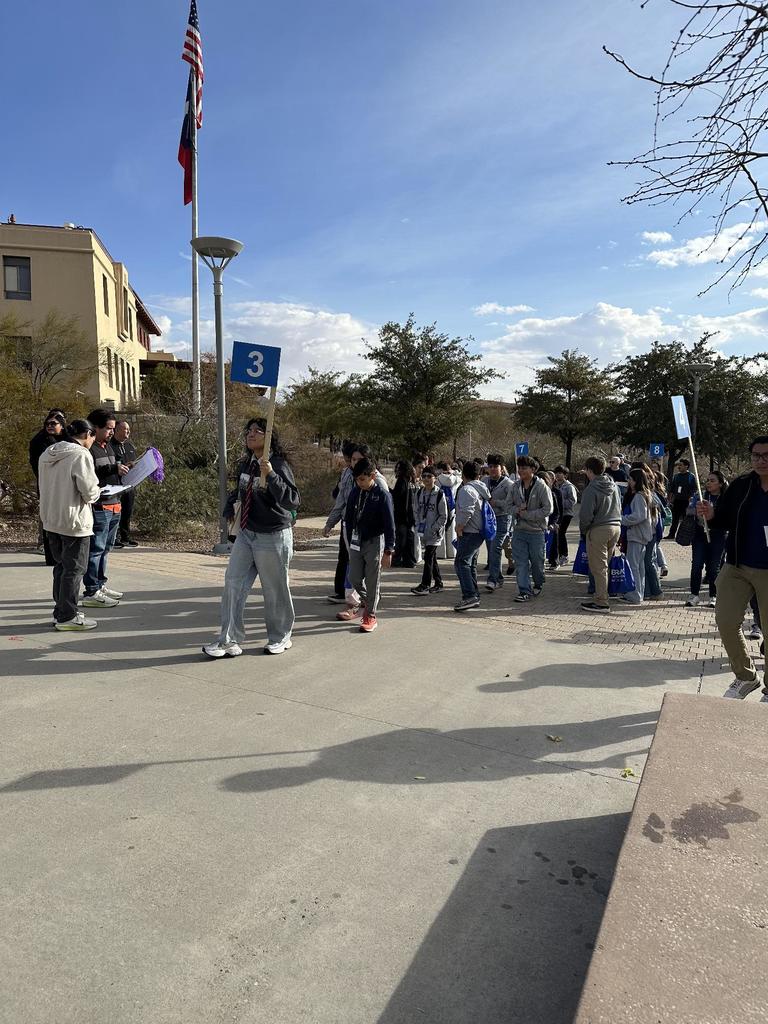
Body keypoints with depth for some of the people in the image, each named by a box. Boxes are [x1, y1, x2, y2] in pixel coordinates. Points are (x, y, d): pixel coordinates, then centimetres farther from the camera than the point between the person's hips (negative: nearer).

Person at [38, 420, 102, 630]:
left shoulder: (46, 454, 10)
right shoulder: (81, 455, -15)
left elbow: (46, 487, 16)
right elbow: (89, 491, -20)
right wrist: (98, 491, 3)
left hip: (51, 520, 8)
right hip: (74, 522, -8)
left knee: (61, 566, 18)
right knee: (74, 569, 1)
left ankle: (60, 612, 26)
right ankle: (67, 617, 7)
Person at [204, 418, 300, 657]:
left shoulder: (279, 465, -16)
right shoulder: (246, 464, 7)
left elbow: (292, 501, -28)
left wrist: (271, 474, -36)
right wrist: (230, 505, 9)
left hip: (273, 538, -7)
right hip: (246, 534, 7)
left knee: (275, 590, 7)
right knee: (233, 584, 1)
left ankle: (280, 638, 27)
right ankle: (229, 641, 7)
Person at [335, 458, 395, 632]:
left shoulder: (382, 494, -11)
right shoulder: (355, 492, 4)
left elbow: (389, 524, -12)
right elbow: (349, 517, 12)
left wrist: (388, 550, -13)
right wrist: (350, 540, 11)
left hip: (374, 542, -5)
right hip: (356, 542, 5)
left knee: (372, 581, 1)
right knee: (354, 578, 9)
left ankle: (370, 616, 12)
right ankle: (365, 602, 35)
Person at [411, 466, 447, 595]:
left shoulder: (439, 494, -10)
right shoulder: (419, 494, 8)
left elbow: (444, 516, -9)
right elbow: (417, 512, 16)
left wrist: (434, 529, -15)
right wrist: (418, 526, 3)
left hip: (435, 532, -6)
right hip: (424, 532, 6)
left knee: (428, 557, -11)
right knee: (432, 557, 13)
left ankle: (425, 585, -8)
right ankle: (438, 583, 23)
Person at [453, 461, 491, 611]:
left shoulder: (466, 490, -13)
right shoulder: (481, 489, 17)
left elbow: (466, 511, -26)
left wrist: (459, 527, -13)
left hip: (469, 533, -10)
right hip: (479, 532, 10)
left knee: (461, 562, -13)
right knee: (471, 564, 16)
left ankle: (469, 596, -22)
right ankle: (474, 596, 19)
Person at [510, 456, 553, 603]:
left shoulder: (541, 487, -11)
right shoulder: (515, 486, 2)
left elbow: (548, 509, -14)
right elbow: (509, 505, 10)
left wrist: (527, 514, -16)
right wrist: (517, 509, -13)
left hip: (537, 531, -3)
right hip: (519, 530, 3)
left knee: (537, 561, 12)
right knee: (521, 562, 0)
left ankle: (538, 585, 36)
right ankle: (525, 590, 6)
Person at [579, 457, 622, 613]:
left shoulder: (591, 489, -15)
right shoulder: (614, 486, 9)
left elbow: (586, 514, -17)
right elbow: (619, 507, 16)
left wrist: (583, 530, -1)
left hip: (598, 530, -8)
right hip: (616, 527, 8)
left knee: (598, 567, -1)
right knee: (605, 565, 17)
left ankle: (601, 602, 2)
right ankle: (601, 596, 24)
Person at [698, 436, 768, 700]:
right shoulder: (741, 485, 2)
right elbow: (725, 519, 9)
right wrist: (711, 515, -12)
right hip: (736, 567, 4)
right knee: (725, 620, 1)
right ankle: (745, 677, 23)